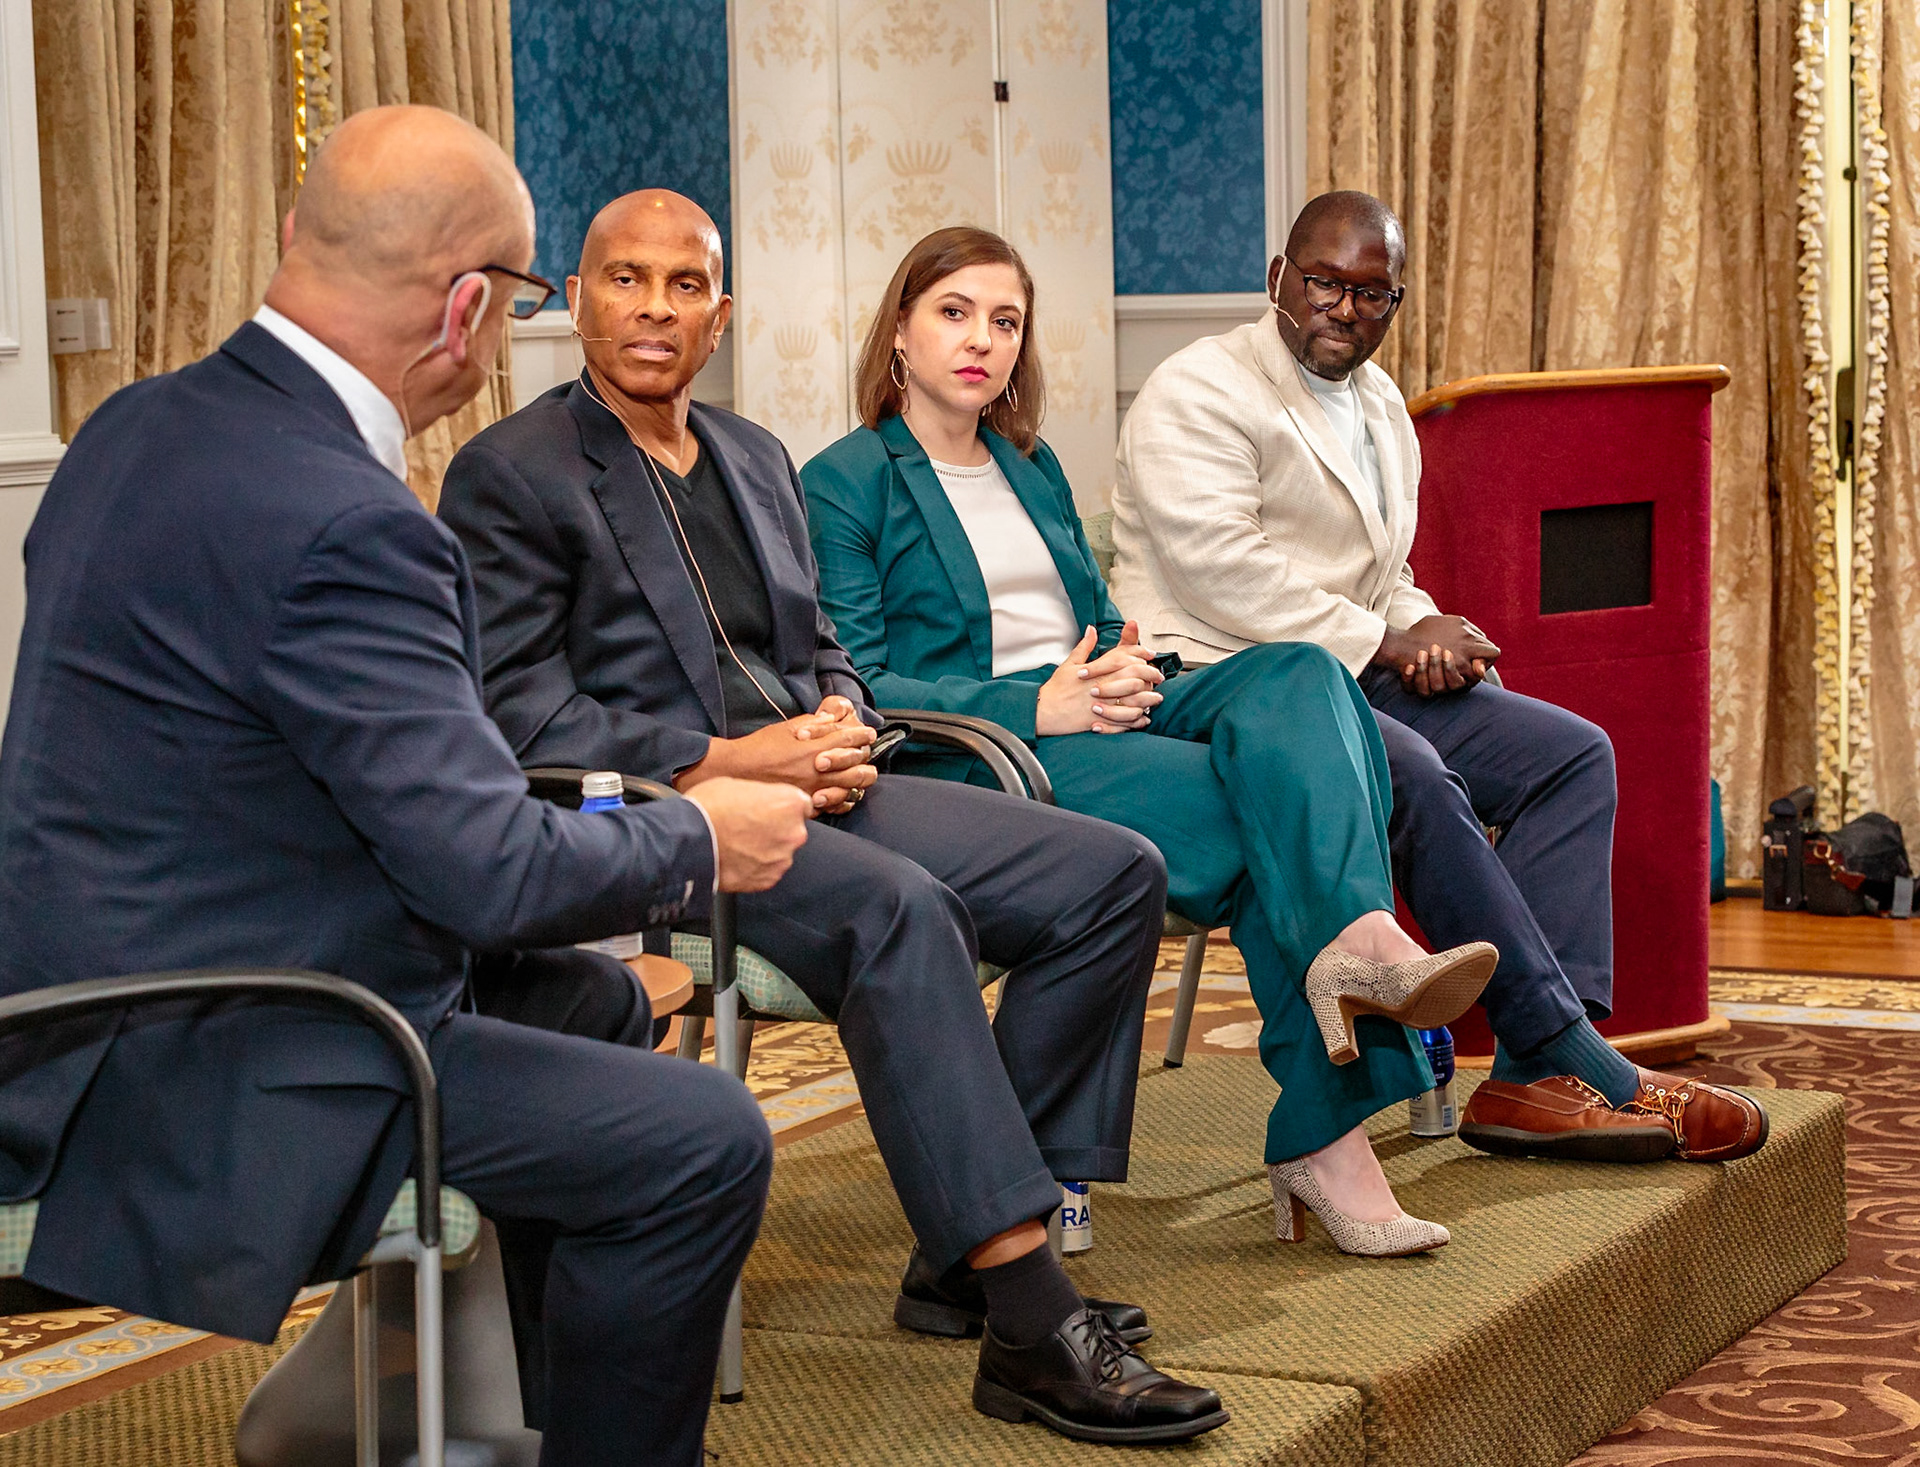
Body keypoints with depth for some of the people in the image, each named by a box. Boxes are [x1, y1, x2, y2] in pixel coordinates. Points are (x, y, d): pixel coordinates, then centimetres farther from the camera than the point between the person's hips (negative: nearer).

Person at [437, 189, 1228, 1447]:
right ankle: (1031, 1323, -37)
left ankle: (968, 1257, -8)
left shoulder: (757, 459, 23)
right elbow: (520, 715, -10)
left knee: (1114, 873, -8)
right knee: (899, 909, -36)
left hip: (811, 785, 8)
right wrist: (717, 764, -19)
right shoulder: (509, 476, -1)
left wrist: (845, 728, -1)